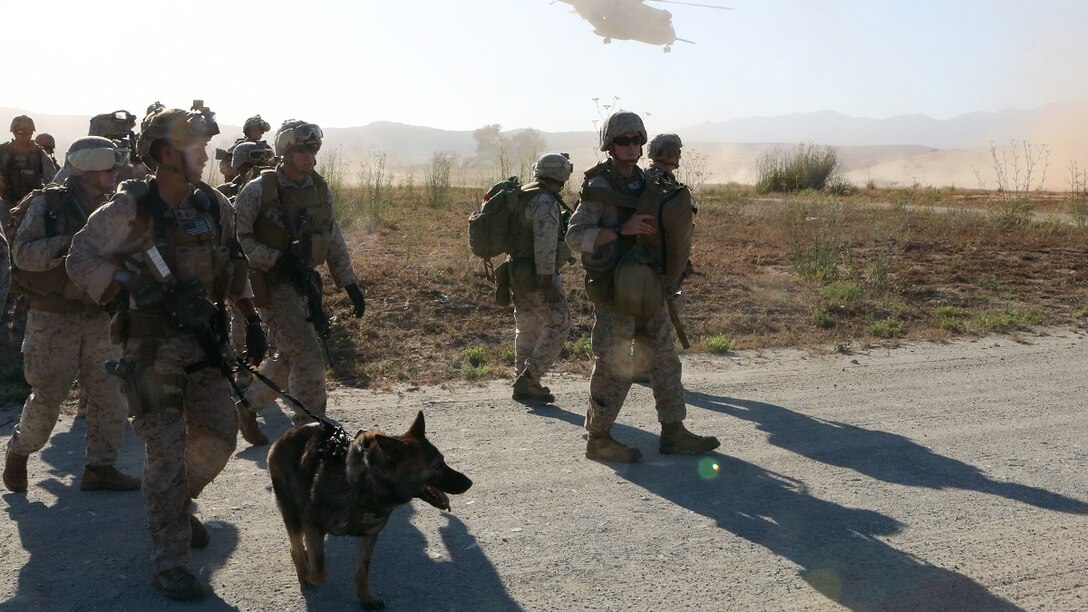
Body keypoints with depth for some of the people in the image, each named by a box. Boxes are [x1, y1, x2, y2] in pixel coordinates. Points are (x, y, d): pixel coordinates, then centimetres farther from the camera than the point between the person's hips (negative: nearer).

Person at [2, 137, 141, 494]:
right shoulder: (47, 204, -7)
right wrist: (70, 243, -28)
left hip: (99, 317, 5)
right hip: (53, 319, -5)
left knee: (110, 393, 1)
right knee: (48, 396, 2)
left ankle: (100, 466, 12)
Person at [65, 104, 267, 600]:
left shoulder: (215, 206, 3)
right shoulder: (131, 209, -13)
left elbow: (234, 269, 14)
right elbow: (81, 260, -10)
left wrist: (252, 323, 13)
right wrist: (140, 292, -23)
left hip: (201, 338, 5)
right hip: (152, 345, -5)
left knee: (218, 435, 8)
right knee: (167, 449, -3)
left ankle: (177, 503, 37)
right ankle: (169, 561, 9)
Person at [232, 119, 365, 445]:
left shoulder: (321, 189, 6)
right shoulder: (259, 191, -11)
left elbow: (334, 243, 11)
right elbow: (236, 238, -11)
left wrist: (350, 284, 6)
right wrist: (277, 260, -19)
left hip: (305, 283, 7)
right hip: (273, 285, -7)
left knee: (289, 357, 15)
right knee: (309, 356, -14)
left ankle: (247, 406, 37)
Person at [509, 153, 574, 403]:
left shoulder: (523, 196, 14)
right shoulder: (546, 203, -17)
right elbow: (545, 245, -23)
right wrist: (548, 282, -23)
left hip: (518, 272, 10)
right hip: (536, 275, -10)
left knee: (527, 328, 15)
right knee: (558, 322, -3)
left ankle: (523, 383, 20)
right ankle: (530, 376, -7)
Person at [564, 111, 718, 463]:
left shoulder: (645, 182, 11)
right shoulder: (598, 187, -10)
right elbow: (575, 238, -19)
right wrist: (621, 230, -26)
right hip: (614, 289, -8)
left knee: (665, 358, 11)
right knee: (615, 367, -3)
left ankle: (673, 432, 22)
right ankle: (598, 438, 11)